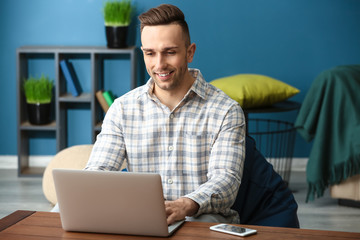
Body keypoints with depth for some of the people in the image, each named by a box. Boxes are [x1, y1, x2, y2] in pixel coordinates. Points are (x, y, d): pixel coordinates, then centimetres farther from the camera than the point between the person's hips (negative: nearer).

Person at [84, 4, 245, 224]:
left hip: (204, 217, -3)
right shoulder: (122, 109, 8)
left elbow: (226, 180, -13)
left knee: (207, 223, -39)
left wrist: (185, 206, -36)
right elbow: (97, 171, 1)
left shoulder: (225, 111, -1)